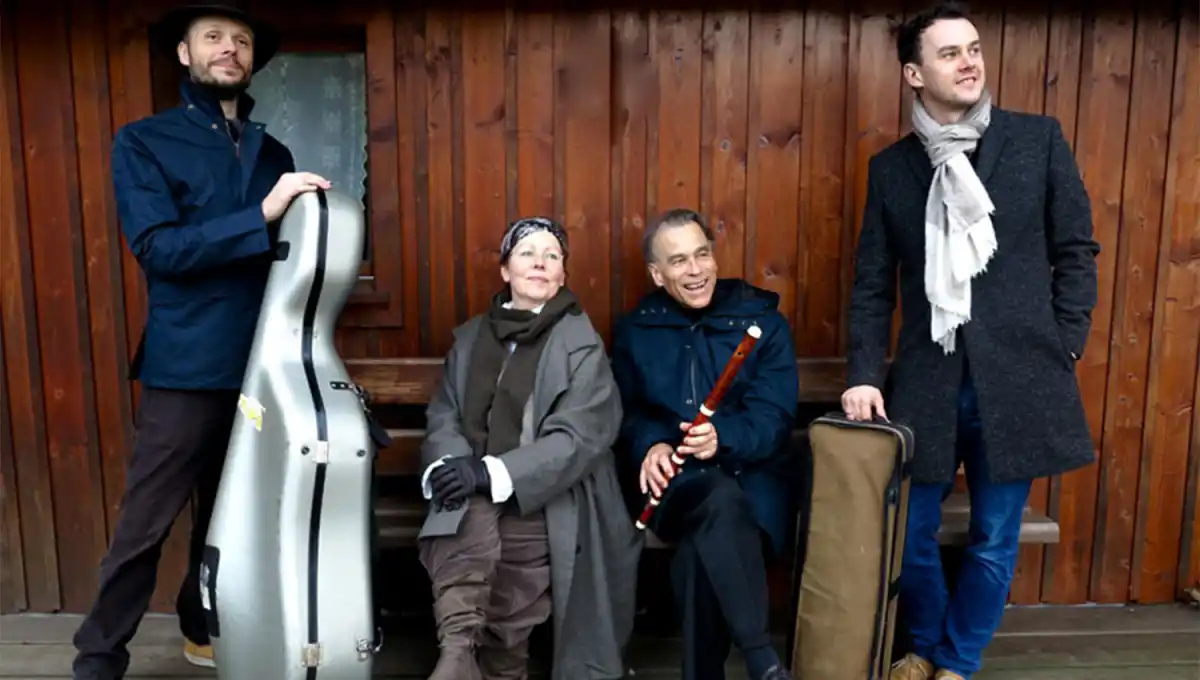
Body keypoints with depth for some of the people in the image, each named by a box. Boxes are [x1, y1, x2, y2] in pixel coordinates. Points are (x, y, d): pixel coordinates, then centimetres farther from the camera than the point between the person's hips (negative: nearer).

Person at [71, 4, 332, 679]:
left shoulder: (273, 152, 14)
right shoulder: (143, 141, 0)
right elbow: (158, 248, -13)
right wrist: (262, 216, -20)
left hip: (262, 364, 5)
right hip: (189, 365, -4)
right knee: (146, 522, 2)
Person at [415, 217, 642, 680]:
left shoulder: (581, 343, 0)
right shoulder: (470, 336, 15)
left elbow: (579, 438, -11)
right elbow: (443, 415, 9)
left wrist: (492, 473, -21)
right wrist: (448, 466, -14)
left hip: (546, 501, -3)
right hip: (471, 496, 3)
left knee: (502, 619, -23)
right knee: (469, 522, -31)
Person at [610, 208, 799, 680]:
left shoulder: (762, 318, 3)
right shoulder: (636, 330, 11)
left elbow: (775, 417, -6)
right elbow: (625, 411, 9)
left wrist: (722, 439, -27)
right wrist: (650, 447, -15)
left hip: (751, 475, 0)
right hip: (676, 483, 1)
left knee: (699, 552, -34)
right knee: (720, 500, -36)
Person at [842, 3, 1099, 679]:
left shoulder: (1039, 139, 2)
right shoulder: (891, 167, 5)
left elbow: (1076, 252, 5)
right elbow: (873, 283, 4)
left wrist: (1063, 352, -1)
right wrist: (865, 374, -5)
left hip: (1017, 378, 0)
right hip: (926, 379, 1)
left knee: (995, 541, 10)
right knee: (910, 532, 10)